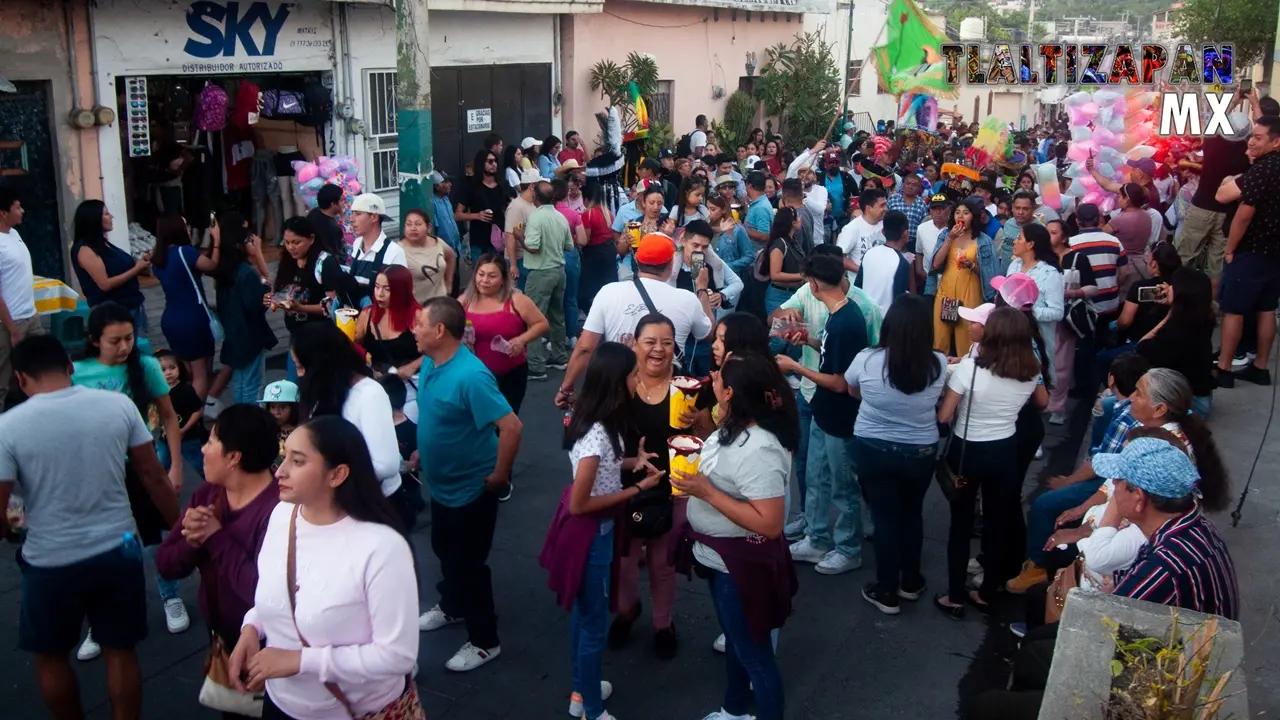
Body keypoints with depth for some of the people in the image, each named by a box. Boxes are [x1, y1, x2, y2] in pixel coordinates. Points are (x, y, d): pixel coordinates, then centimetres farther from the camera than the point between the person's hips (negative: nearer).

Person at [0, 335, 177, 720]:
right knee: (120, 651, 17)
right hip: (118, 550, 2)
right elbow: (153, 477, -1)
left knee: (50, 657, 22)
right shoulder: (119, 405, -7)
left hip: (51, 562, -2)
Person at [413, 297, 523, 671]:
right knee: (445, 551, 27)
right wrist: (422, 451, 15)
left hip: (471, 488, -9)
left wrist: (499, 476, -24)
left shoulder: (470, 376, -32)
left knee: (468, 562, 5)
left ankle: (484, 641, 23)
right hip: (441, 482, 9)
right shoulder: (430, 363, -4)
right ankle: (451, 606, 51)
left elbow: (511, 426, -34)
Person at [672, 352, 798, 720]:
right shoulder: (735, 428, -2)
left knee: (753, 650, 9)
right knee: (735, 639, 27)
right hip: (722, 558, 10)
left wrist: (707, 493, -30)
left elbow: (770, 524, -33)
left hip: (742, 564, -10)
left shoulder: (760, 451, -31)